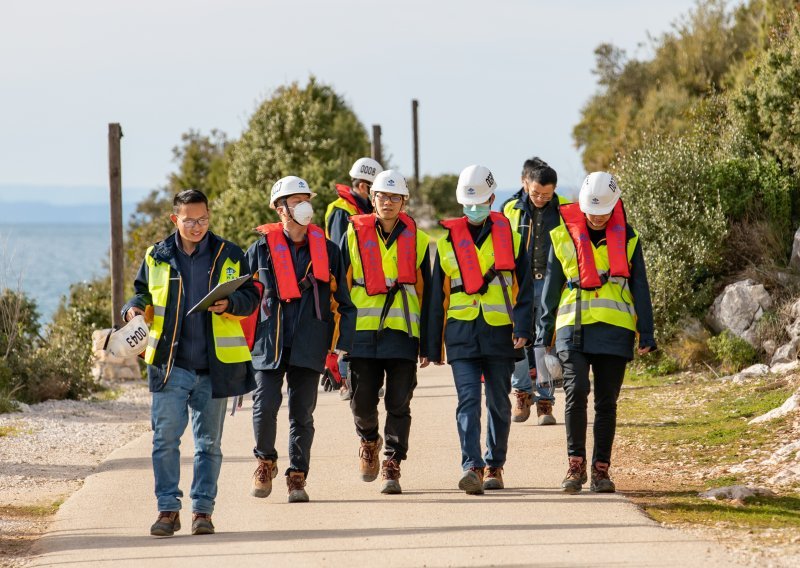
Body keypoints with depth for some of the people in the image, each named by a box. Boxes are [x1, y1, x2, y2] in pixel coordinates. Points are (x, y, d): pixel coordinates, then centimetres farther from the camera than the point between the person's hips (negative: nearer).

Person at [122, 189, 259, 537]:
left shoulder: (229, 256, 4)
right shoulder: (157, 257, 6)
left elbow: (251, 296, 6)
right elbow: (143, 293, 17)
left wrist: (230, 304, -15)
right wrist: (136, 309, -5)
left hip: (215, 365, 0)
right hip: (170, 364, 0)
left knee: (208, 442, 7)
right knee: (165, 438, -6)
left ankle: (202, 509, 14)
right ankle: (168, 509, 0)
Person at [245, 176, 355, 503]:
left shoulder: (326, 250, 9)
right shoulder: (262, 248, 3)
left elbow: (342, 301, 13)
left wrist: (341, 345, 7)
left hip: (309, 346, 1)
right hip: (269, 341, -1)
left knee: (302, 413, 2)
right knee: (265, 406, -8)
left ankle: (297, 477, 12)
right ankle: (265, 463, 16)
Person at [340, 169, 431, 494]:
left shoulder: (417, 240, 8)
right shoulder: (354, 236, 6)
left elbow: (425, 293, 10)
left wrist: (427, 343, 6)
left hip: (403, 333, 0)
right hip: (363, 332, 0)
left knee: (398, 404, -2)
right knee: (362, 402, 1)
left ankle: (391, 466, 6)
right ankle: (369, 441, 31)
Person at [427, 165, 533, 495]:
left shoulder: (509, 237, 5)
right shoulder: (448, 241, 8)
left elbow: (524, 287, 4)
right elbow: (437, 297, 12)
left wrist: (522, 328, -10)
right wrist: (434, 346, 10)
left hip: (500, 332, 0)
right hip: (461, 333, 0)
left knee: (498, 402, 9)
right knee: (468, 400, -13)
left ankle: (494, 466, 22)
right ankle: (472, 467, -20)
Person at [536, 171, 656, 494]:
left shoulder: (627, 240, 8)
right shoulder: (564, 237, 7)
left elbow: (640, 291, 11)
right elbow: (550, 290, 11)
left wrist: (646, 336, 6)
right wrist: (544, 335, 9)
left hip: (614, 332, 1)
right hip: (574, 330, -1)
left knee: (606, 401, 2)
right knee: (576, 391, -18)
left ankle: (600, 469, 9)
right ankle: (575, 464, -9)